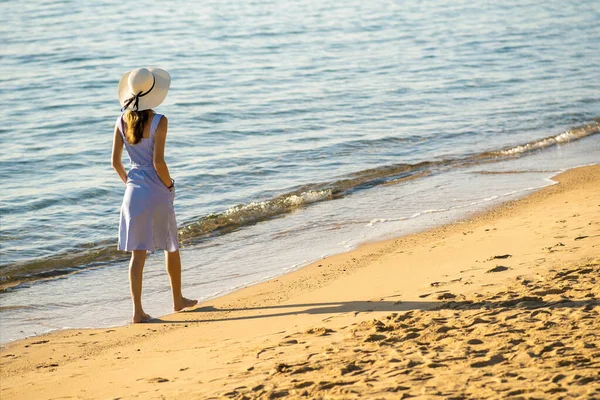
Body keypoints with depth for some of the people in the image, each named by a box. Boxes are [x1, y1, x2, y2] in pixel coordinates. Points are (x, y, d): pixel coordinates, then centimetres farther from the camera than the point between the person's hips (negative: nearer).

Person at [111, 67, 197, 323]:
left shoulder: (122, 120, 1)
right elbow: (158, 162, -19)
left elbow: (115, 161, 3)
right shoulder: (158, 121, -15)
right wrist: (170, 186, -3)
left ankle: (137, 310, -3)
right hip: (157, 191, -4)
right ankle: (178, 300, 31)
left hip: (134, 191, 4)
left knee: (138, 253, 3)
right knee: (171, 246, 17)